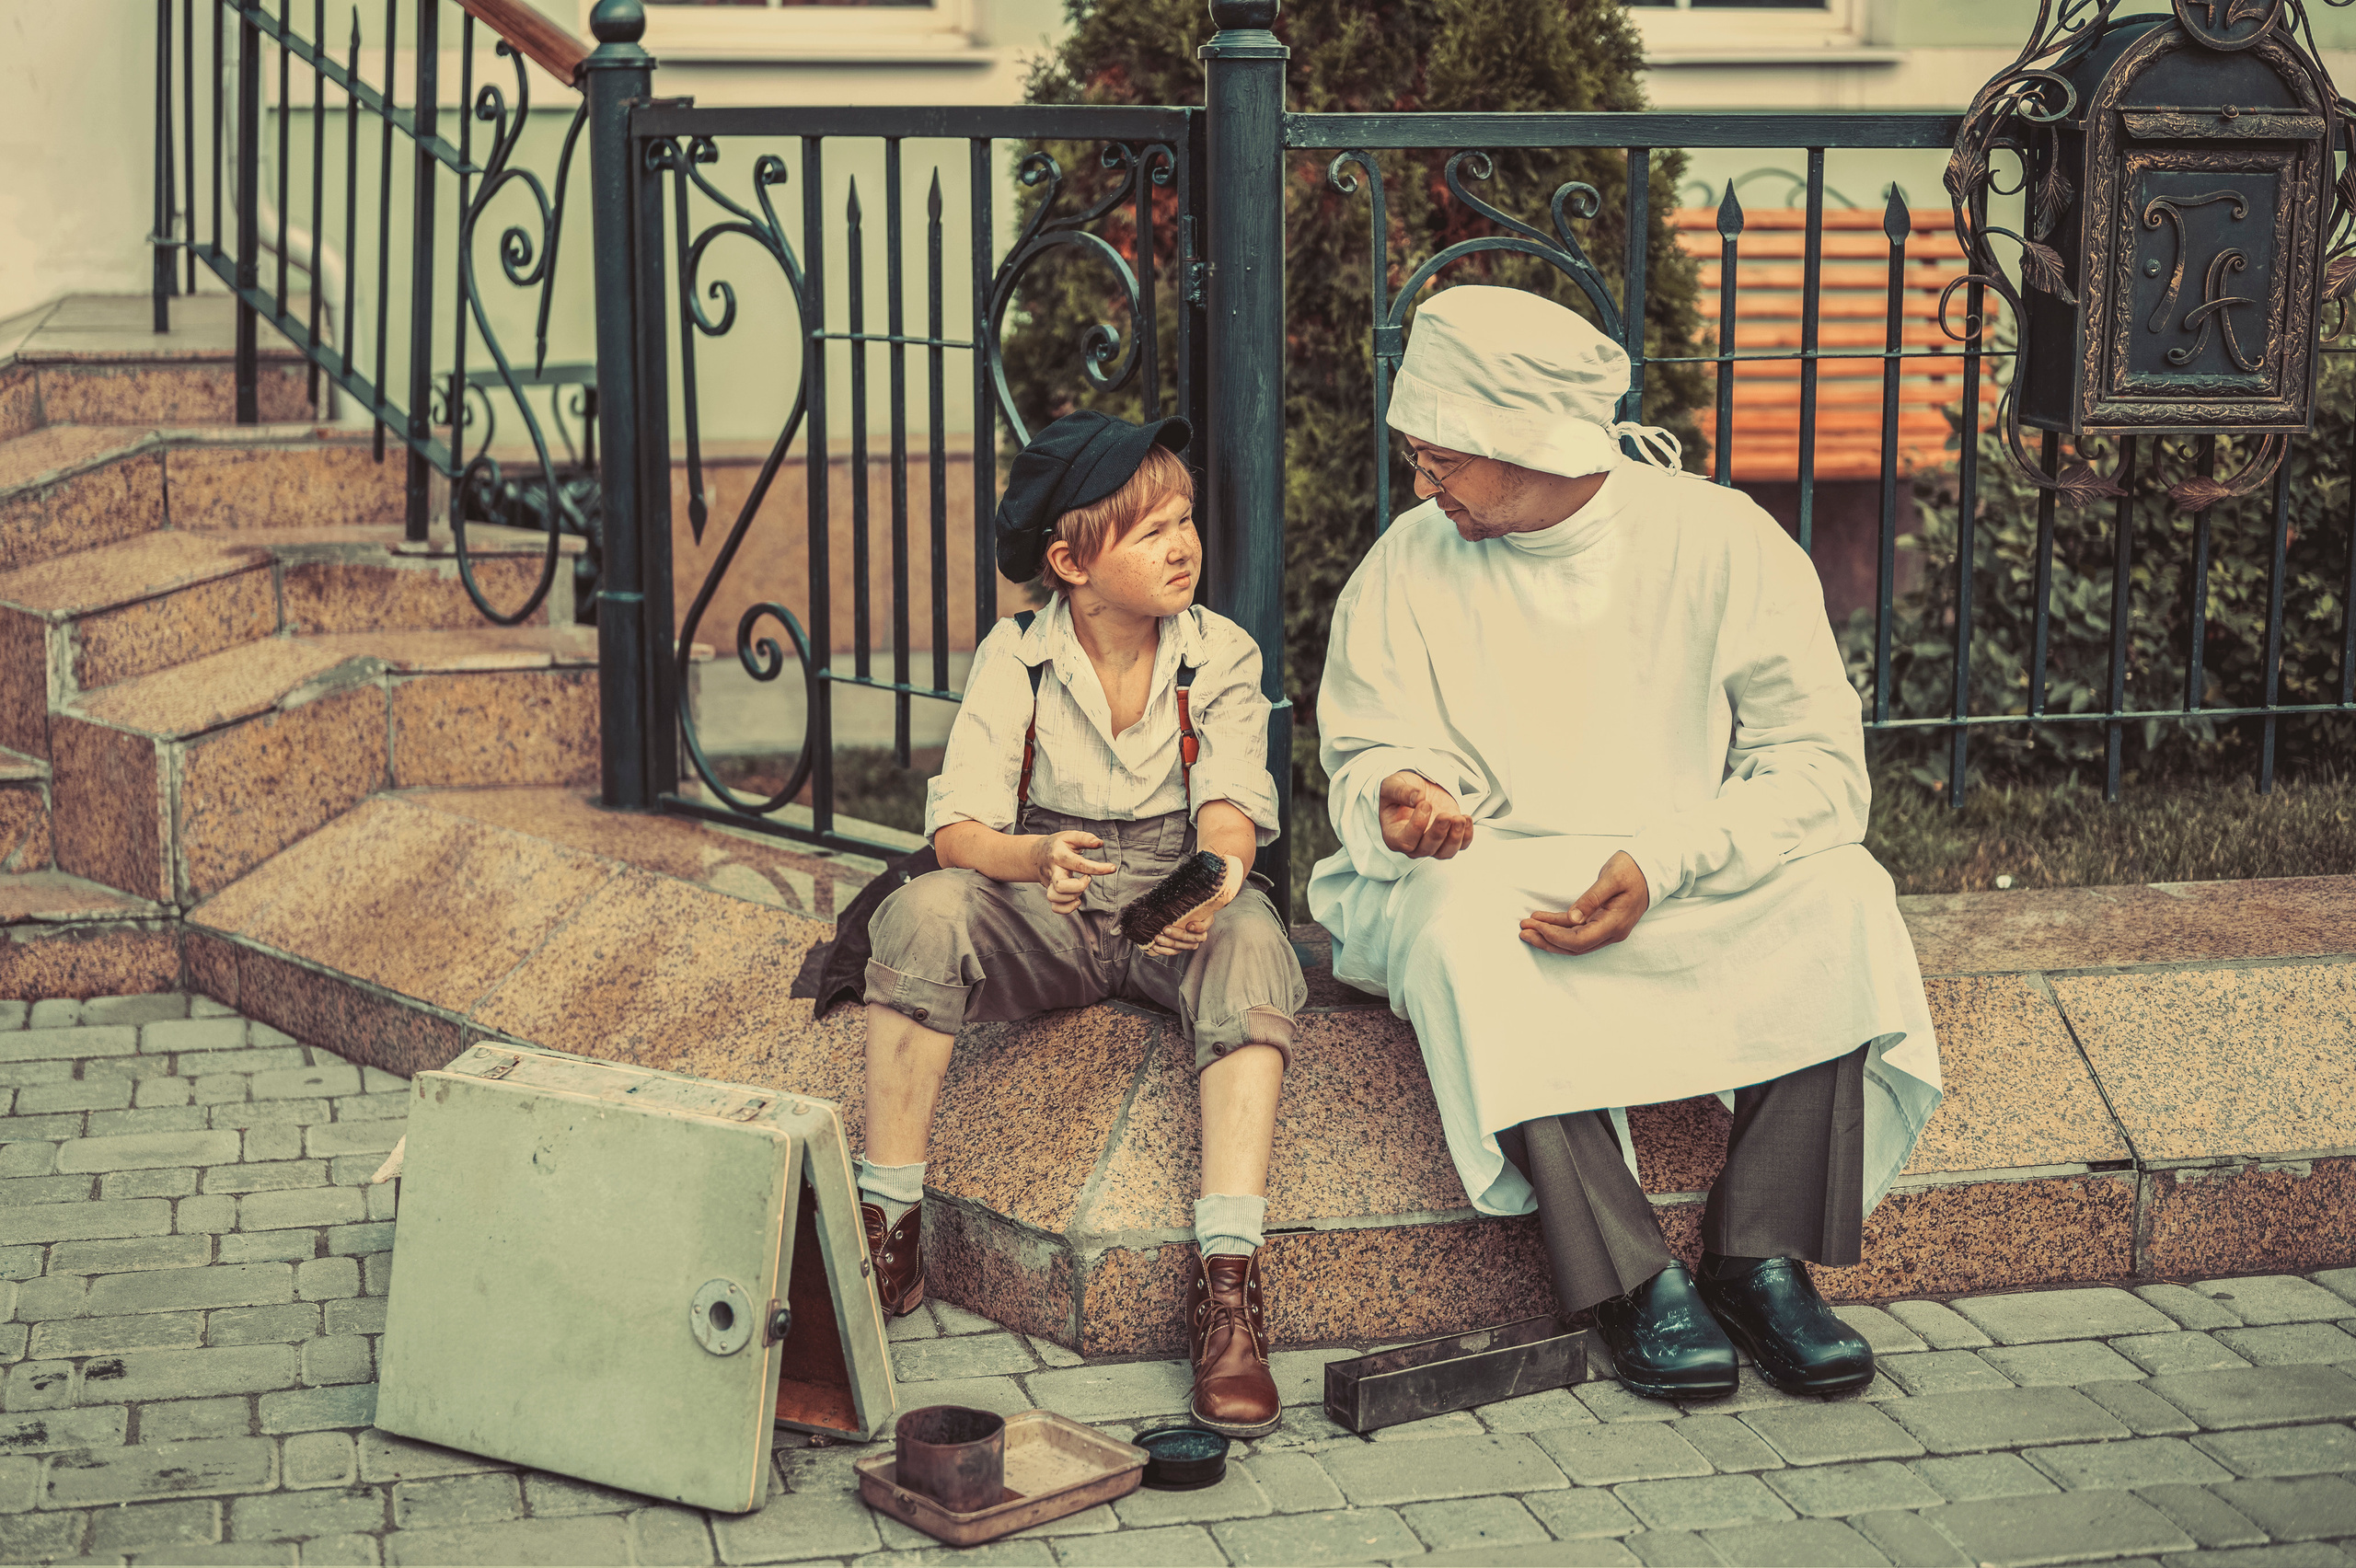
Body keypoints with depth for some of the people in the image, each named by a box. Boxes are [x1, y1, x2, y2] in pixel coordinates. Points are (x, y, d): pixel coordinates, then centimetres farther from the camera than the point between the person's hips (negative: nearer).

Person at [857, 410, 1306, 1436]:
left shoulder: (1221, 657, -2)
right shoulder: (1014, 661, -4)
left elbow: (1230, 804, -14)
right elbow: (956, 827, -14)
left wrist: (1215, 878, -39)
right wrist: (1034, 859, -38)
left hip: (1180, 911, 0)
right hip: (1046, 922, 0)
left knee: (1253, 941, -35)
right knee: (923, 914, -30)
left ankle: (1228, 1279, -40)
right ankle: (889, 1228, -20)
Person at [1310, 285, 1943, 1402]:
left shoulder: (1720, 541, -5)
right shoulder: (1409, 568, 0)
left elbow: (1820, 770, -9)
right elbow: (1364, 757, 5)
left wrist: (1663, 864, -24)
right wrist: (1395, 803, -21)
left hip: (1697, 894, 0)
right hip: (1496, 882, 0)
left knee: (1842, 893, -28)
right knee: (1458, 914, -34)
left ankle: (1763, 1255, -23)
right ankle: (1633, 1279, -32)